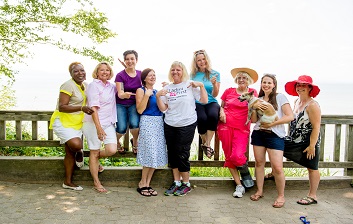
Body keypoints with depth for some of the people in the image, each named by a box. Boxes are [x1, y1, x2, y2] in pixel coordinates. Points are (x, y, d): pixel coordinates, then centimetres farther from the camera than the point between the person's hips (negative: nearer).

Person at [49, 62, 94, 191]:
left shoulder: (85, 85, 9)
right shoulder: (68, 85, -16)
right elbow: (61, 107, -22)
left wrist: (88, 109, 8)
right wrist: (81, 108, -31)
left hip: (76, 124, 8)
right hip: (63, 122, -8)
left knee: (70, 153, 11)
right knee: (76, 144, -31)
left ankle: (68, 182, 20)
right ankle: (79, 153, 6)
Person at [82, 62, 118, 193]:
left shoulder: (112, 86, 12)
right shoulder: (93, 85, -6)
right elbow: (93, 107, -14)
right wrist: (98, 127, -22)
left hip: (109, 123, 6)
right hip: (94, 123, -5)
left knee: (112, 150, -7)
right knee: (94, 152, 2)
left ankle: (95, 159, 25)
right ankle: (96, 183, 15)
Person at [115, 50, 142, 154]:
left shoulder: (140, 74, 0)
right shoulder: (120, 75, -10)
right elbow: (119, 94, -17)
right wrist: (124, 94, -39)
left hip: (134, 104, 2)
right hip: (121, 104, -2)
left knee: (135, 123, -25)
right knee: (122, 128, -18)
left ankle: (134, 141, 7)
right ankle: (116, 142, 19)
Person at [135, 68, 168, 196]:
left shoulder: (157, 92, 18)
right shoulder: (141, 90, 0)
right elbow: (140, 110, -9)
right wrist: (147, 95, -15)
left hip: (159, 123, 6)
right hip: (147, 122, -6)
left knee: (157, 155, 4)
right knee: (150, 154, -9)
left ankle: (147, 184, 14)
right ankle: (142, 184, 8)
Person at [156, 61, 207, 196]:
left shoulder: (190, 85, 1)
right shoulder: (167, 88, 9)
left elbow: (204, 101, -1)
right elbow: (163, 108, 6)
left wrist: (201, 86, -10)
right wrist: (158, 96, -7)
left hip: (187, 125, -4)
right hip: (170, 125, 4)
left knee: (182, 154, -2)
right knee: (172, 153, 9)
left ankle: (186, 184, 17)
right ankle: (176, 183, 24)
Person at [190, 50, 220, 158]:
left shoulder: (215, 74, 8)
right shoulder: (193, 75, 11)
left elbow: (215, 94, 3)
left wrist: (214, 84, -14)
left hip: (211, 102, 0)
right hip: (197, 103, 0)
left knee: (213, 115, -35)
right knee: (202, 118, -32)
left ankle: (207, 144, -16)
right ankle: (204, 142, -2)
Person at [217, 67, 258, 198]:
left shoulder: (252, 92, 7)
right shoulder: (228, 91, 10)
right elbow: (221, 106, 19)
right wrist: (221, 112, -1)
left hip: (242, 128, -2)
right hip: (225, 126, 2)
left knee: (237, 156, -18)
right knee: (228, 157, 2)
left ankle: (245, 173, 17)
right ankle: (239, 186, 15)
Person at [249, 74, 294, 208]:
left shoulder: (280, 97, 0)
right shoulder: (259, 99, 13)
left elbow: (290, 116, -7)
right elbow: (253, 120, 9)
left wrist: (272, 123, -12)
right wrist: (255, 107, -8)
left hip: (275, 135, -4)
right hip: (258, 133, 5)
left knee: (277, 167, -7)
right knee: (259, 163, 8)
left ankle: (281, 196, 10)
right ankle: (259, 191, 23)